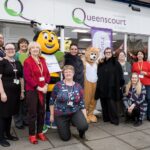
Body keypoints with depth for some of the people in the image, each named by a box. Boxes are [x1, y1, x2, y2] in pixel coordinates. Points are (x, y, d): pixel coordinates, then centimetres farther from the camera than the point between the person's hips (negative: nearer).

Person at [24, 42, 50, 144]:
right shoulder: (27, 61, -6)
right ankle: (32, 135, 16)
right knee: (32, 112, 2)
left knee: (42, 111, 11)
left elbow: (47, 74, 10)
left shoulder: (42, 60, 12)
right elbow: (28, 77, -14)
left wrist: (46, 85, -4)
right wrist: (38, 87, -15)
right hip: (32, 90, -5)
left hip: (42, 89, 6)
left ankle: (40, 132, 26)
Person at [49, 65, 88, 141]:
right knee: (65, 138, 2)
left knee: (84, 126, -25)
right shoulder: (58, 85, -8)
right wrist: (52, 115, 0)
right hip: (61, 114, -1)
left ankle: (81, 131, 13)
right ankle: (65, 126, 35)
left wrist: (85, 117, 0)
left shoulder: (78, 87, -1)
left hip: (75, 112, 1)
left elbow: (82, 103, 2)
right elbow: (52, 101, -2)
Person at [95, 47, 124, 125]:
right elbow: (99, 75, 14)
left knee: (111, 103, -7)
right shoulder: (101, 64, 13)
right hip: (102, 87, 5)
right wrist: (98, 85, 7)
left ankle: (114, 119, 5)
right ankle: (106, 117, 21)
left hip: (112, 87, -4)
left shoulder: (116, 63, 1)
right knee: (104, 103, 9)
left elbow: (120, 75, -3)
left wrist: (120, 83, -9)